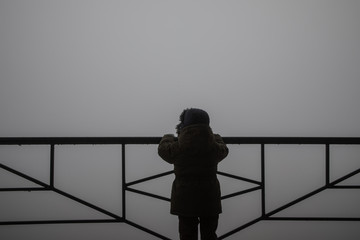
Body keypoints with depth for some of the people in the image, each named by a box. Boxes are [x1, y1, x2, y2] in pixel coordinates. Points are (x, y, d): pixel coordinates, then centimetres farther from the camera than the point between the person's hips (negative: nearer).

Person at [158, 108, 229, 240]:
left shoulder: (178, 148, -13)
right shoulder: (214, 147, -9)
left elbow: (162, 149, 9)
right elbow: (224, 150, 16)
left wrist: (168, 137, 31)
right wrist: (216, 138, 36)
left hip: (185, 200, -1)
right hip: (209, 199, 1)